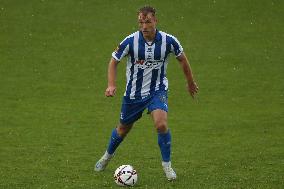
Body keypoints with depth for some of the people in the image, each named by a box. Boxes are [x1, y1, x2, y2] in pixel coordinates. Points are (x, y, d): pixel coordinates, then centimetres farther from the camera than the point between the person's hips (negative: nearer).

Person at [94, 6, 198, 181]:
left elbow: (183, 59, 4)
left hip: (157, 90, -1)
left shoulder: (168, 41, -16)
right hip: (134, 92, 1)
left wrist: (191, 82, 15)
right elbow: (114, 61, -4)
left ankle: (167, 165, -6)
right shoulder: (131, 41, -19)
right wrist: (111, 85, -19)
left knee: (161, 124, -25)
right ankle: (108, 156, 46)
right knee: (124, 128, 16)